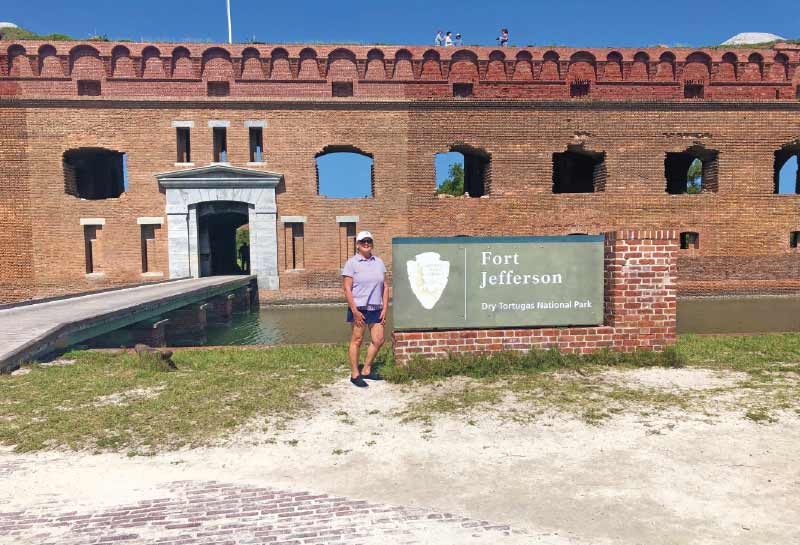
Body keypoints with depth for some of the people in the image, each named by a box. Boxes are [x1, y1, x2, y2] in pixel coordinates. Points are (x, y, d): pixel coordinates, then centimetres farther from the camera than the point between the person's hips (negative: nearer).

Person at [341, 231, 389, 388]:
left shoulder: (379, 262, 10)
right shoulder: (351, 263, -4)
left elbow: (385, 286, 11)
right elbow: (347, 289, -9)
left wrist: (385, 308, 3)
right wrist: (355, 311, -14)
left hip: (376, 309, 5)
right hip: (359, 308, -5)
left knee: (378, 341, 7)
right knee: (357, 340, 2)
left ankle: (366, 370, 23)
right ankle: (355, 374, 12)